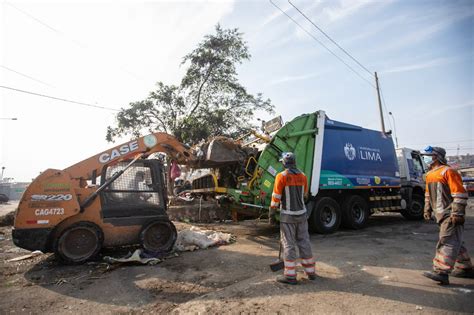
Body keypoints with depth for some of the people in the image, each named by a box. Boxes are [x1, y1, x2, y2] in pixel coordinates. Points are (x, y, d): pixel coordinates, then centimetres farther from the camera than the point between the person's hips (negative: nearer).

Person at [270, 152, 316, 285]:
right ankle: (310, 272, 25)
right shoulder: (303, 176, 5)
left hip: (288, 215, -5)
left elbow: (276, 197, -12)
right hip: (302, 214, 5)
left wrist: (272, 213, -3)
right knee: (304, 242, 14)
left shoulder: (282, 176, -12)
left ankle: (290, 275, 7)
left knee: (288, 245, 2)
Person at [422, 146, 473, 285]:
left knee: (447, 242, -10)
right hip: (441, 214, 9)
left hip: (450, 215, -9)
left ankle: (441, 272, -12)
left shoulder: (448, 172, -12)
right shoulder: (430, 174, 15)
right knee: (455, 241, 18)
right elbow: (428, 194, 23)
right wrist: (427, 209, 19)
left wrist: (457, 213, -20)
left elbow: (460, 194, -17)